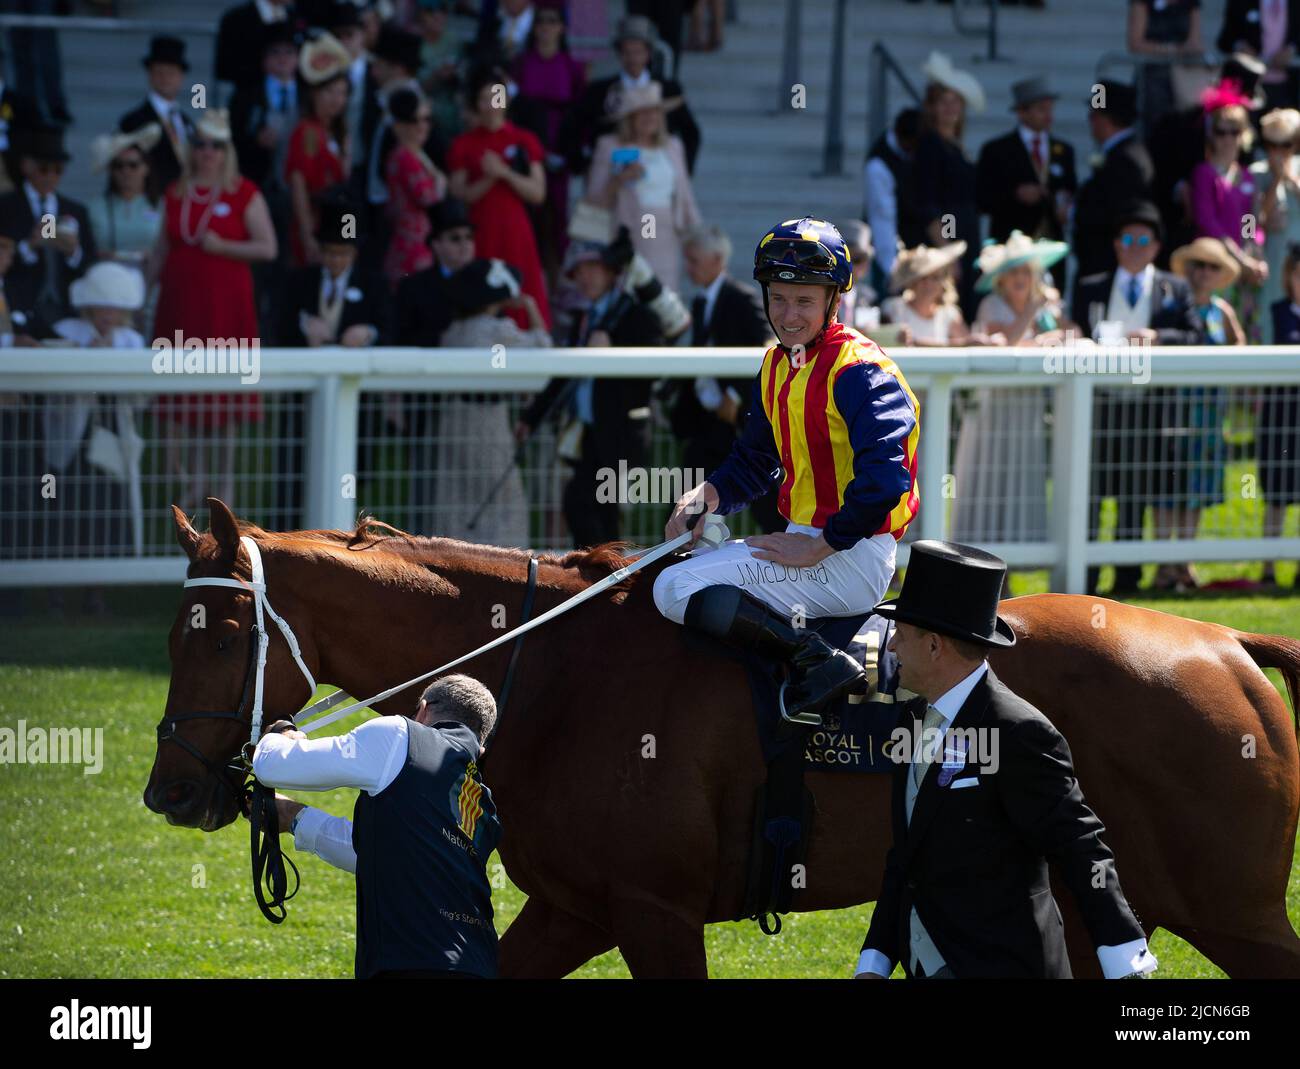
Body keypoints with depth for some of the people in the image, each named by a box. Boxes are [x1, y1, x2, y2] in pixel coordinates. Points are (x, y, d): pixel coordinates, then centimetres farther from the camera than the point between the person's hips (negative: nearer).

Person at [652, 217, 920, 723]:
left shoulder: (858, 370, -16)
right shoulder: (777, 366, 13)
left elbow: (883, 480, -27)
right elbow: (755, 459, 22)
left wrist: (817, 549, -22)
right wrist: (708, 495, 1)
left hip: (853, 561, -10)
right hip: (803, 540, 10)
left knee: (680, 588, -19)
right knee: (675, 576, 20)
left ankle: (818, 663, -24)